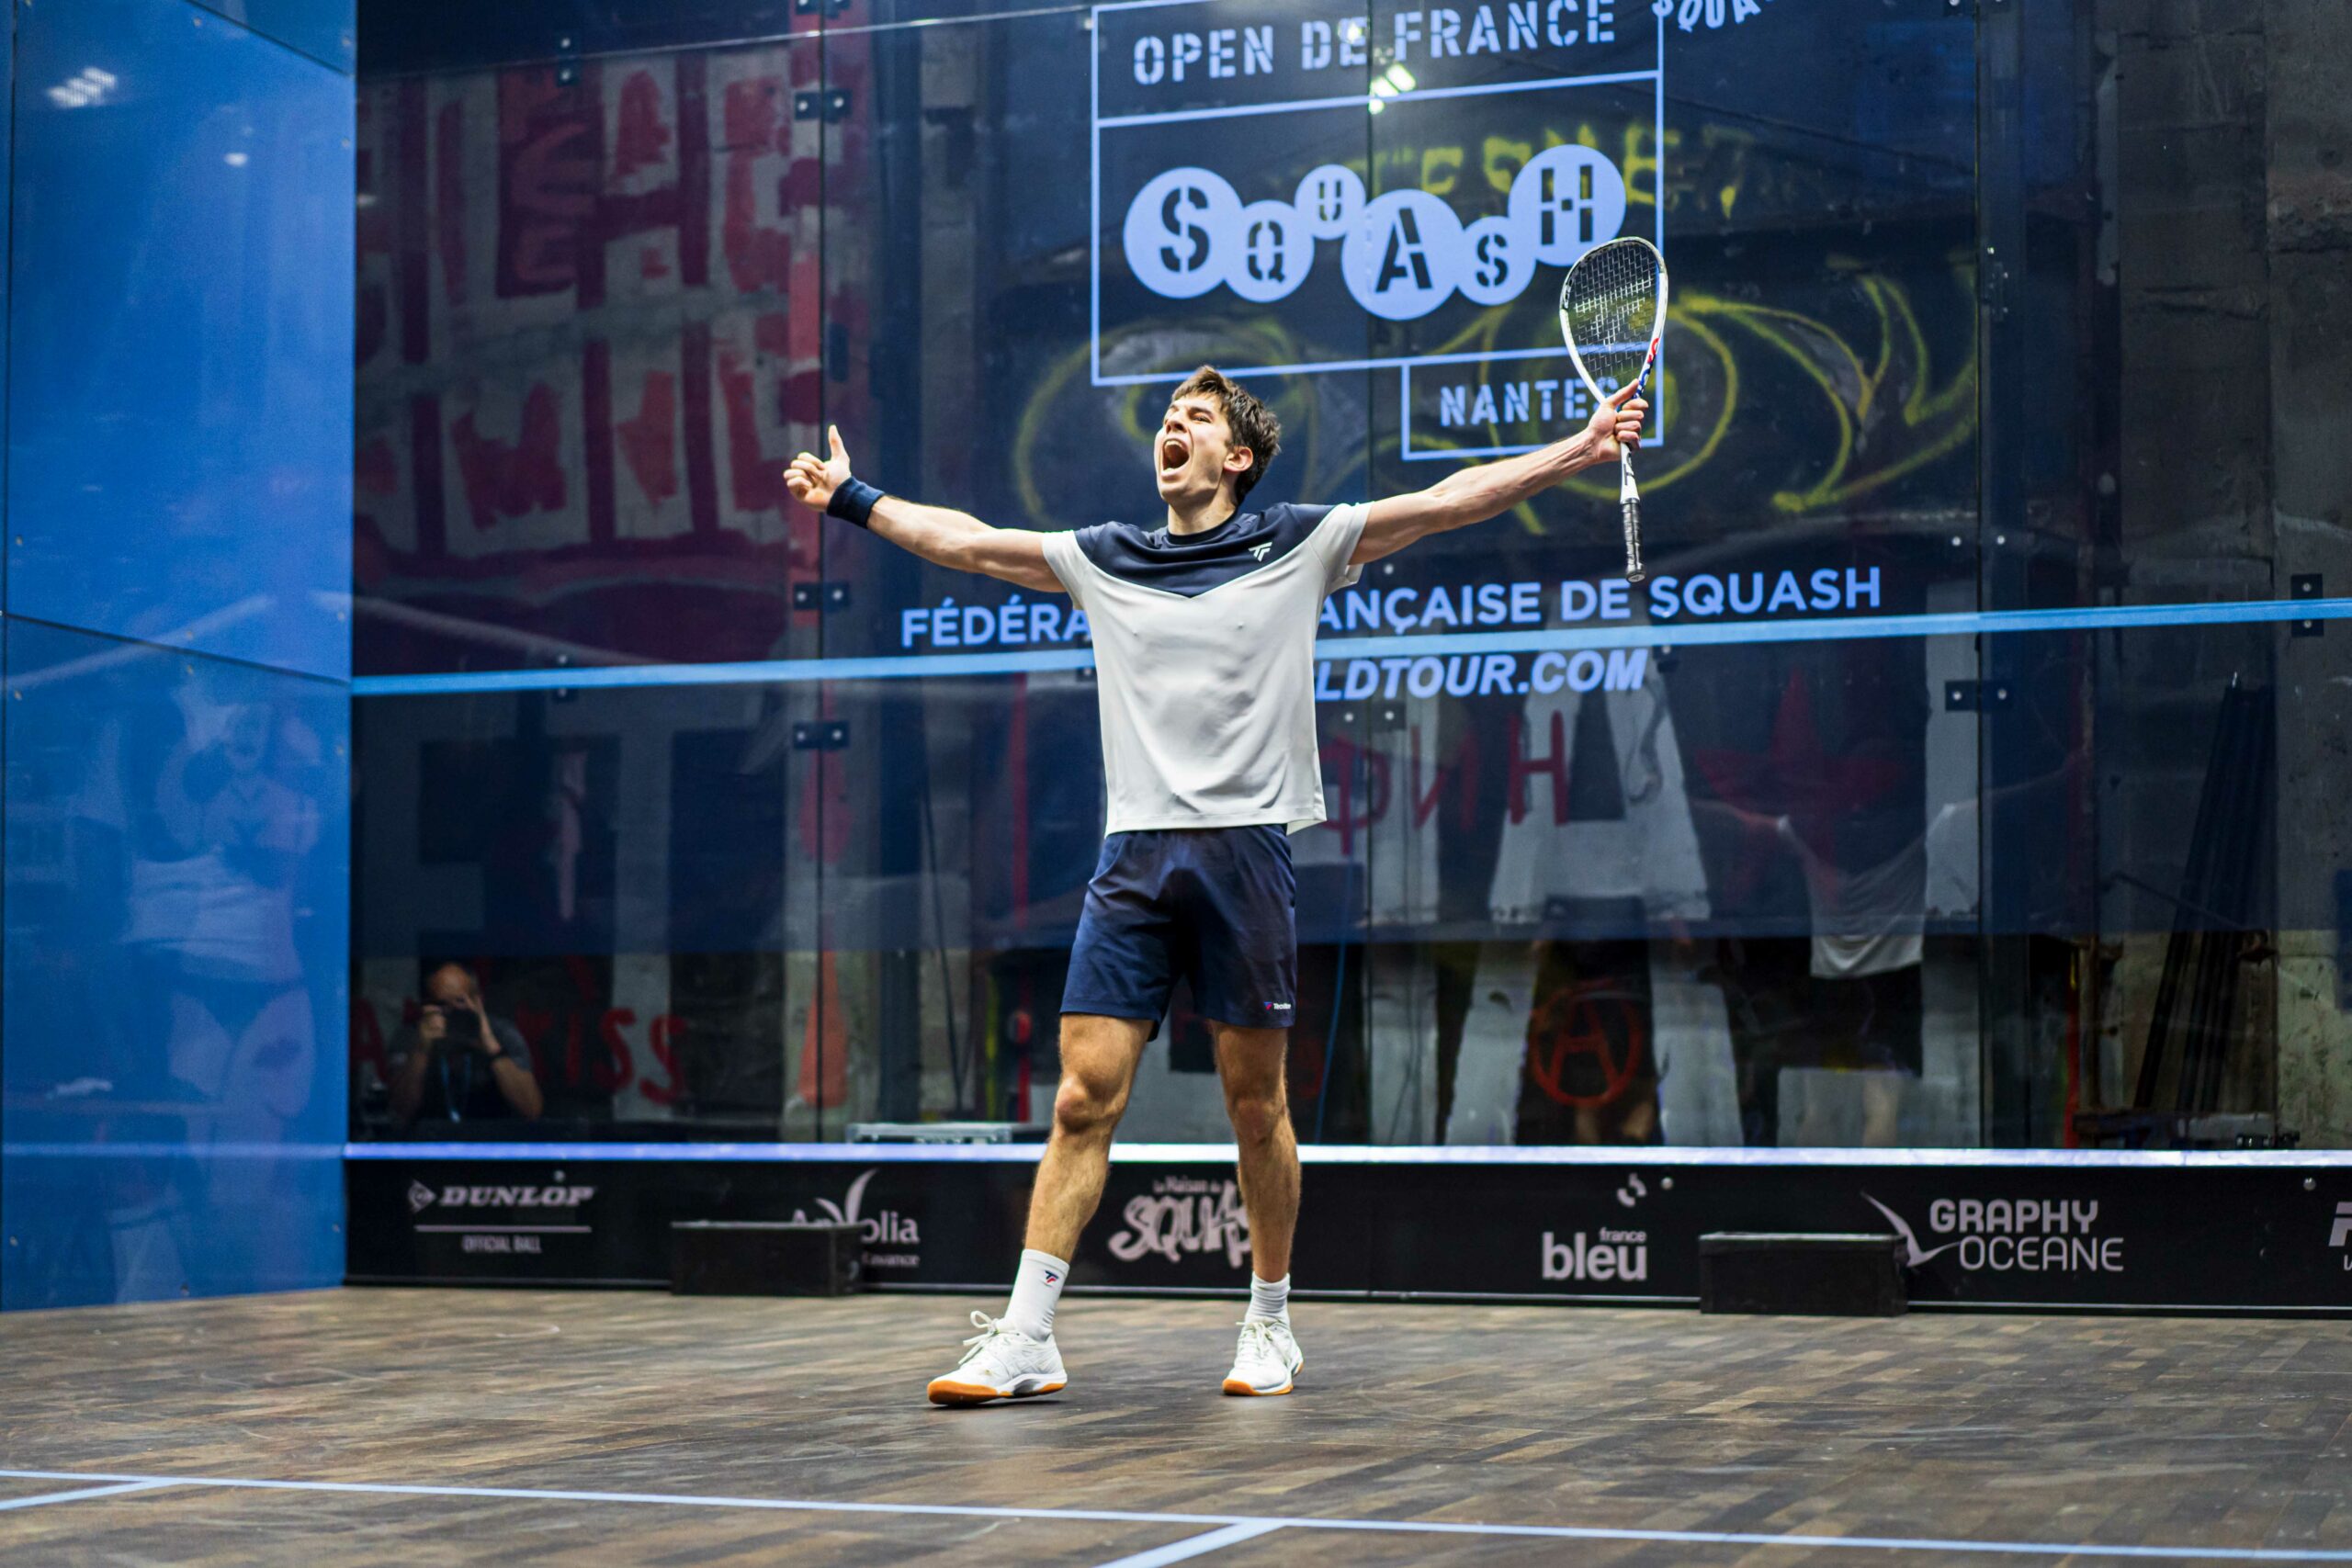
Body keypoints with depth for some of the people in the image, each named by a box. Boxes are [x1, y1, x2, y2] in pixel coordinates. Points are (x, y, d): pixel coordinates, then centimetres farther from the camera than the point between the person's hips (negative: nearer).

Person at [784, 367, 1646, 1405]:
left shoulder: (1299, 546, 7)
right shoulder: (1101, 558, 15)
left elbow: (1453, 500, 3)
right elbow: (964, 541, 24)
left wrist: (1582, 449, -2)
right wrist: (852, 497, 25)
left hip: (1246, 850, -2)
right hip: (1133, 854, 2)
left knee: (1255, 1103, 5)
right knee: (1084, 1098, -4)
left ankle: (1270, 1324, 20)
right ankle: (1024, 1340, -3)